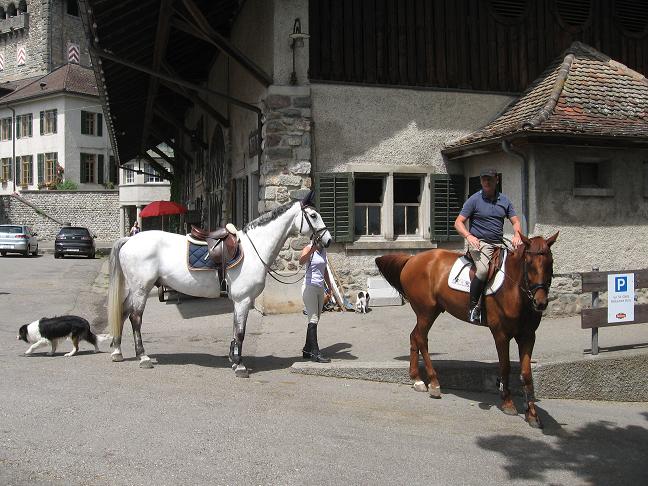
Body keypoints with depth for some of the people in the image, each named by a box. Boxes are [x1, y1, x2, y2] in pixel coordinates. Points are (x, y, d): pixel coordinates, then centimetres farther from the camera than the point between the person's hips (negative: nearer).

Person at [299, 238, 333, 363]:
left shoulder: (323, 250, 12)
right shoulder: (308, 249, -10)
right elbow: (301, 261, -32)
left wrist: (329, 285, 26)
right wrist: (312, 249, -45)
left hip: (320, 288, 8)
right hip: (309, 287, -8)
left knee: (315, 320, 11)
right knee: (313, 320, -11)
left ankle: (307, 350, 20)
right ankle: (315, 352, -12)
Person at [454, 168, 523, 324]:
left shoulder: (504, 200, 14)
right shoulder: (474, 200, 0)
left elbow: (515, 221, 15)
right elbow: (458, 222, -2)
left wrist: (517, 235, -7)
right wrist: (468, 236, -21)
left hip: (499, 244, 6)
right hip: (479, 243, -6)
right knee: (483, 269, -32)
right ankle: (473, 307, -21)